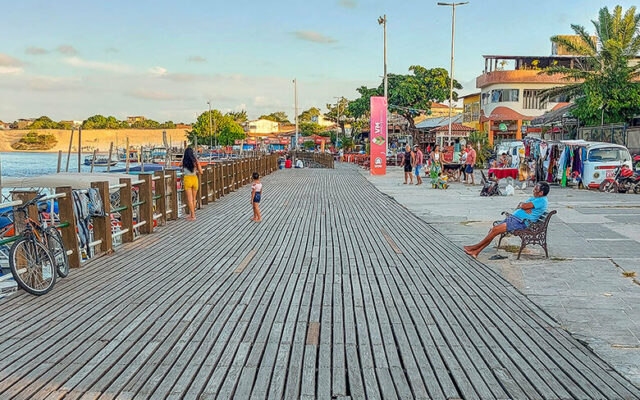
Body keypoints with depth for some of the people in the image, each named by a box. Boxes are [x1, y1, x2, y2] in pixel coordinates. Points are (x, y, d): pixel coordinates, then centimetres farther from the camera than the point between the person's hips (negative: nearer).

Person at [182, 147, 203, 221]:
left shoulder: (184, 160, -3)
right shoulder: (195, 160, -2)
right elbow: (201, 172, -1)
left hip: (187, 179, -2)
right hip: (194, 179, 2)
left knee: (189, 199, 1)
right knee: (193, 199, 13)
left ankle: (192, 216, -1)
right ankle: (192, 214, 22)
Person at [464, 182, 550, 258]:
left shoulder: (542, 200, -9)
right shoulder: (534, 198, 23)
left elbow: (523, 206, -18)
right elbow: (518, 207, 20)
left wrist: (521, 205, 4)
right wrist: (523, 207, -2)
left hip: (520, 222, -10)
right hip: (514, 218, 10)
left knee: (495, 230, -19)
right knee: (492, 230, -4)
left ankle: (476, 247, -10)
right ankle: (476, 252, -8)